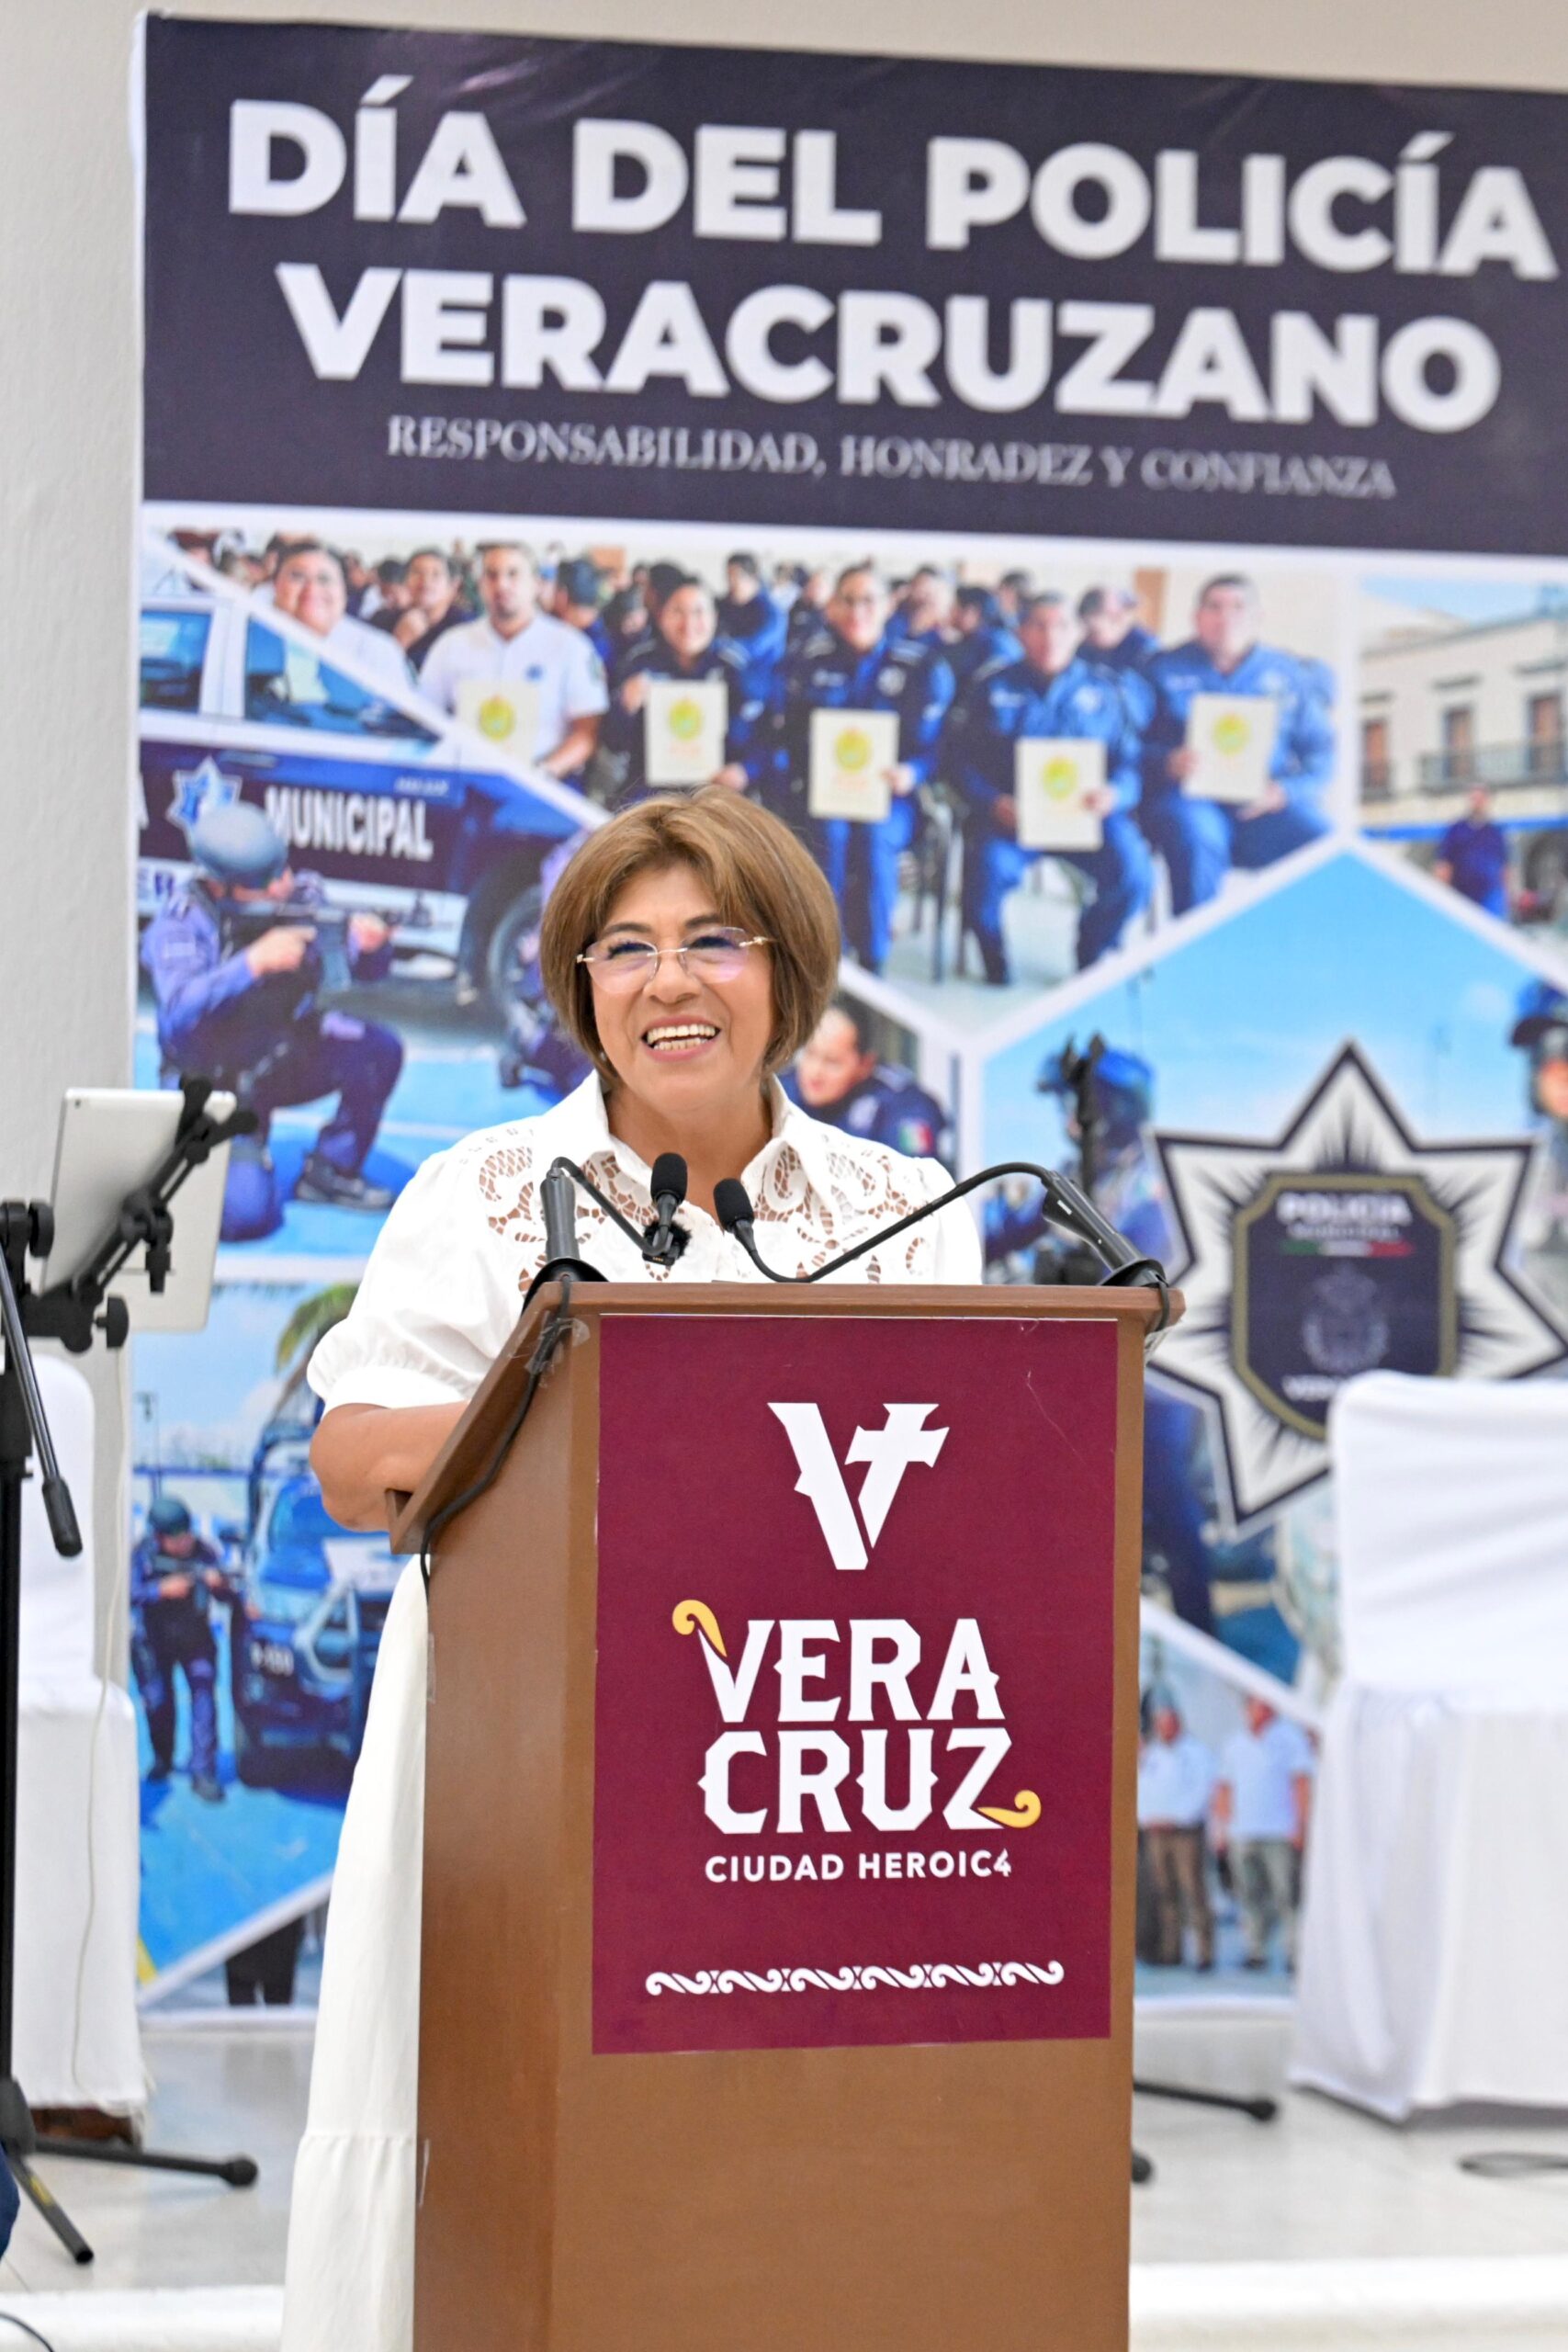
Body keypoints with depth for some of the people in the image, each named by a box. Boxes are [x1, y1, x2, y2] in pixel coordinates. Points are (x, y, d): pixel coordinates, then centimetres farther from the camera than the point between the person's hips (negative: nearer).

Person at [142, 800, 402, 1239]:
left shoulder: (299, 896, -8)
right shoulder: (181, 923, -19)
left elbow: (366, 969, -7)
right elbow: (180, 1013, -34)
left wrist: (371, 944, -32)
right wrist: (254, 962, -44)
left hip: (286, 1056, 4)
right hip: (216, 1083, -4)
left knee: (378, 1051, -22)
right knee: (246, 1214, -22)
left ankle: (331, 1170, -1)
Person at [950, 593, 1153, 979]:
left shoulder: (1102, 689, 13)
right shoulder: (993, 686, 10)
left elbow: (1130, 760, 7)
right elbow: (962, 759, 4)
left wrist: (1114, 793, -17)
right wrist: (994, 802, -16)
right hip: (1010, 813, -1)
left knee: (1132, 872, -26)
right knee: (988, 870, -33)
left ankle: (1091, 960, 3)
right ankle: (995, 962, -2)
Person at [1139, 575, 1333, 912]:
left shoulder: (1286, 673, 16)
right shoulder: (1163, 669, 11)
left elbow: (1320, 752, 13)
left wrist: (1283, 790, -7)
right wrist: (1169, 763, -18)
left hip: (1265, 805, 2)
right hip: (1188, 798, -2)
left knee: (1322, 842, -27)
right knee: (1196, 837, -37)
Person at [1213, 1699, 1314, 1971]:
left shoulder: (1290, 1736, 3)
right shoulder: (1235, 1742, 18)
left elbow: (1303, 1783, -3)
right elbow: (1225, 1789, 20)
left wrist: (1301, 1825, -11)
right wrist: (1221, 1830, 12)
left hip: (1281, 1833, -4)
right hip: (1242, 1833, 5)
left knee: (1287, 1895, -9)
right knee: (1251, 1897, 1)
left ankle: (1295, 1953, -8)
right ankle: (1256, 1951, 4)